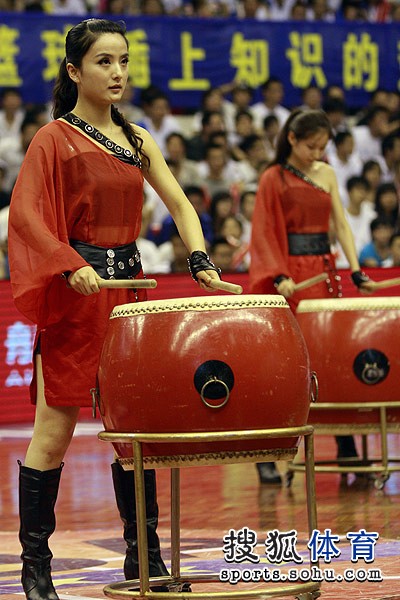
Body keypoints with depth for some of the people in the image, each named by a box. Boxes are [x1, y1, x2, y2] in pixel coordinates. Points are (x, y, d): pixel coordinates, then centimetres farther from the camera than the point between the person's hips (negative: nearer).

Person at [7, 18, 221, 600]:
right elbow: (26, 212, -13)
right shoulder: (54, 138, -3)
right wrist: (69, 265, -27)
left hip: (127, 286, 6)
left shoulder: (137, 140, 14)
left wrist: (200, 259, -3)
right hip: (74, 292, -6)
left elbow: (179, 204, 14)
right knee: (55, 430, -4)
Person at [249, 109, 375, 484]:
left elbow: (341, 225, 9)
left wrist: (355, 271, -2)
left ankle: (346, 450, 5)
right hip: (288, 276, -4)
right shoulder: (273, 178, -2)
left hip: (323, 272, 4)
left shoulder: (326, 174, 12)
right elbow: (264, 234, -6)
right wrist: (279, 276, -19)